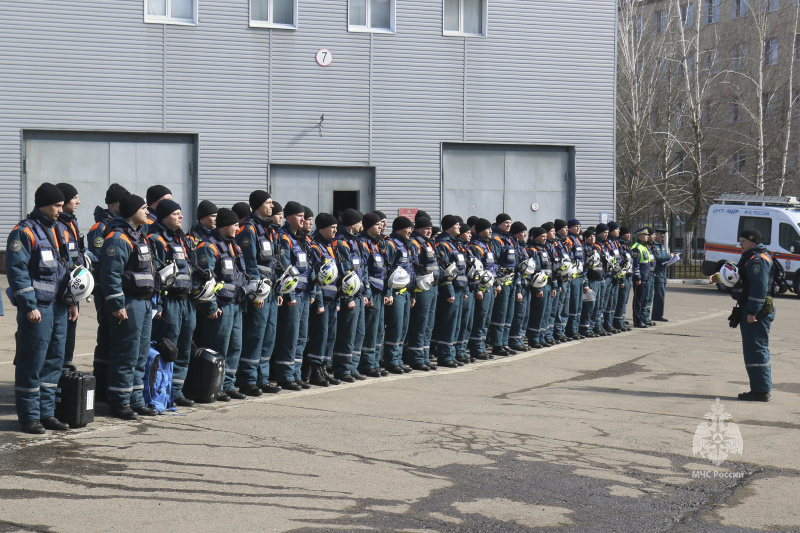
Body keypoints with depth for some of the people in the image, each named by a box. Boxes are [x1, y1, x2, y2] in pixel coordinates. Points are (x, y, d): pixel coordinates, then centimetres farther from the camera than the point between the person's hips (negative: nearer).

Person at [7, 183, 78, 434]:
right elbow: (17, 271, -14)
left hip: (58, 308, 8)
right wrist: (29, 306, -19)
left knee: (54, 361, 11)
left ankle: (46, 412, 19)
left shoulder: (57, 231, 16)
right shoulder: (24, 232, -9)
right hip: (37, 309, -8)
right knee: (32, 363, -3)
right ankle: (29, 416, 4)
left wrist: (72, 301, 16)